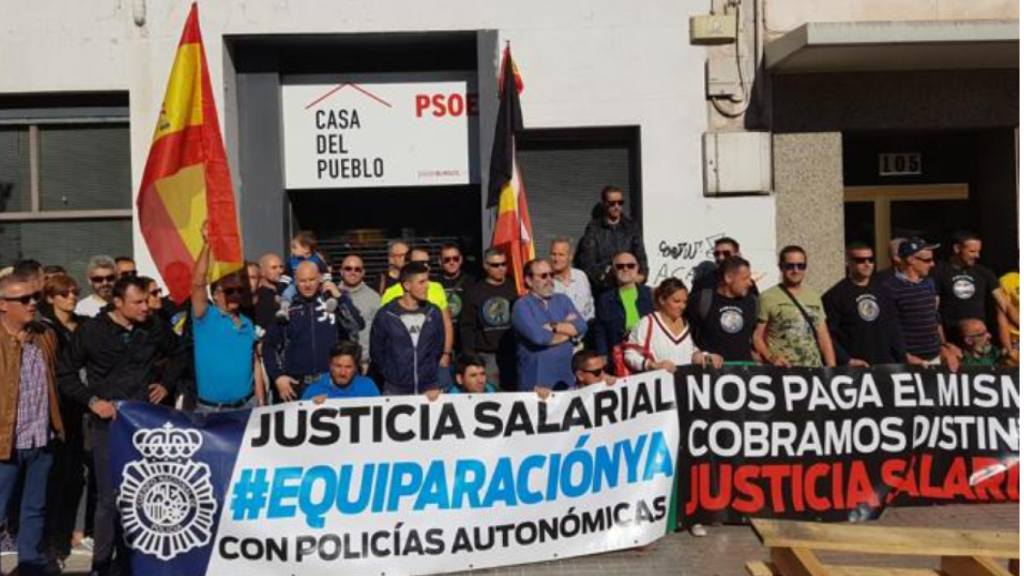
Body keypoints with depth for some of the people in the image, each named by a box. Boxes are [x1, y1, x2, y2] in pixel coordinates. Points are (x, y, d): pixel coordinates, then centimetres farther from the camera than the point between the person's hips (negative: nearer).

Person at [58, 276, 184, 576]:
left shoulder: (155, 328, 1)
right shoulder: (91, 331, -6)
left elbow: (177, 353, 20)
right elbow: (65, 372, 1)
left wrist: (166, 384, 9)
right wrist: (91, 400, -8)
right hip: (108, 423, -3)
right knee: (110, 497, -5)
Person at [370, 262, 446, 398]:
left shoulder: (434, 313, 4)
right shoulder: (385, 315, -4)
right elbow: (376, 352, 2)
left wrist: (431, 375, 9)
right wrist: (391, 376, 1)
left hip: (429, 389, 2)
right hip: (395, 390, -2)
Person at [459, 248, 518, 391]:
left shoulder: (514, 288, 6)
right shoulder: (474, 292, 6)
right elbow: (467, 327, 5)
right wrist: (469, 356, -1)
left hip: (512, 354, 1)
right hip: (486, 356, -1)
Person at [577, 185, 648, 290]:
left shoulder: (632, 227, 15)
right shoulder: (593, 229, 5)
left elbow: (640, 256, 11)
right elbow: (588, 263, -1)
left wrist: (641, 275, -8)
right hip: (603, 288, -2)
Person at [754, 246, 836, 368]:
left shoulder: (814, 297, 13)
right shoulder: (768, 298, -3)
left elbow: (823, 336, 15)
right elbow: (757, 337, -4)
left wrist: (832, 366, 5)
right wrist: (770, 357, -19)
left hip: (814, 369, 4)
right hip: (782, 370, -4)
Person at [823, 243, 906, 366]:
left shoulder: (883, 291, 12)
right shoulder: (835, 296, -7)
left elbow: (894, 329, 15)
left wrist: (903, 361, 9)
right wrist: (847, 360, -19)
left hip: (886, 365, 5)